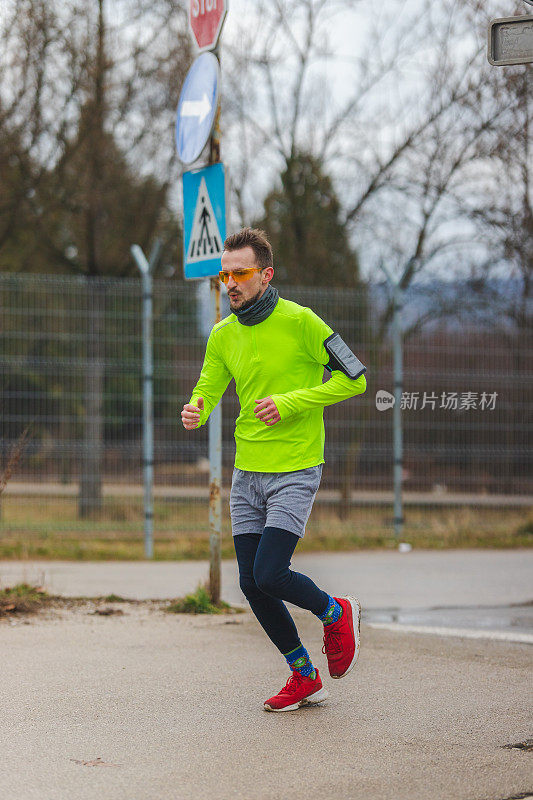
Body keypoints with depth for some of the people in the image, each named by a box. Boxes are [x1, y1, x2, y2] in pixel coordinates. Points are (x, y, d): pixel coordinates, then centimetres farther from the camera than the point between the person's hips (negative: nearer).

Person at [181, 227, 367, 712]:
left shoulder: (300, 322, -10)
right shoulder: (223, 335, 6)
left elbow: (354, 378, -9)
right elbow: (207, 392, 4)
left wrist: (291, 403, -18)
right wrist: (195, 412, -21)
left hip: (295, 471, -6)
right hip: (247, 472, 6)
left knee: (269, 575, -16)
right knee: (251, 584, 4)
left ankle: (336, 614, 14)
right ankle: (304, 677, 19)